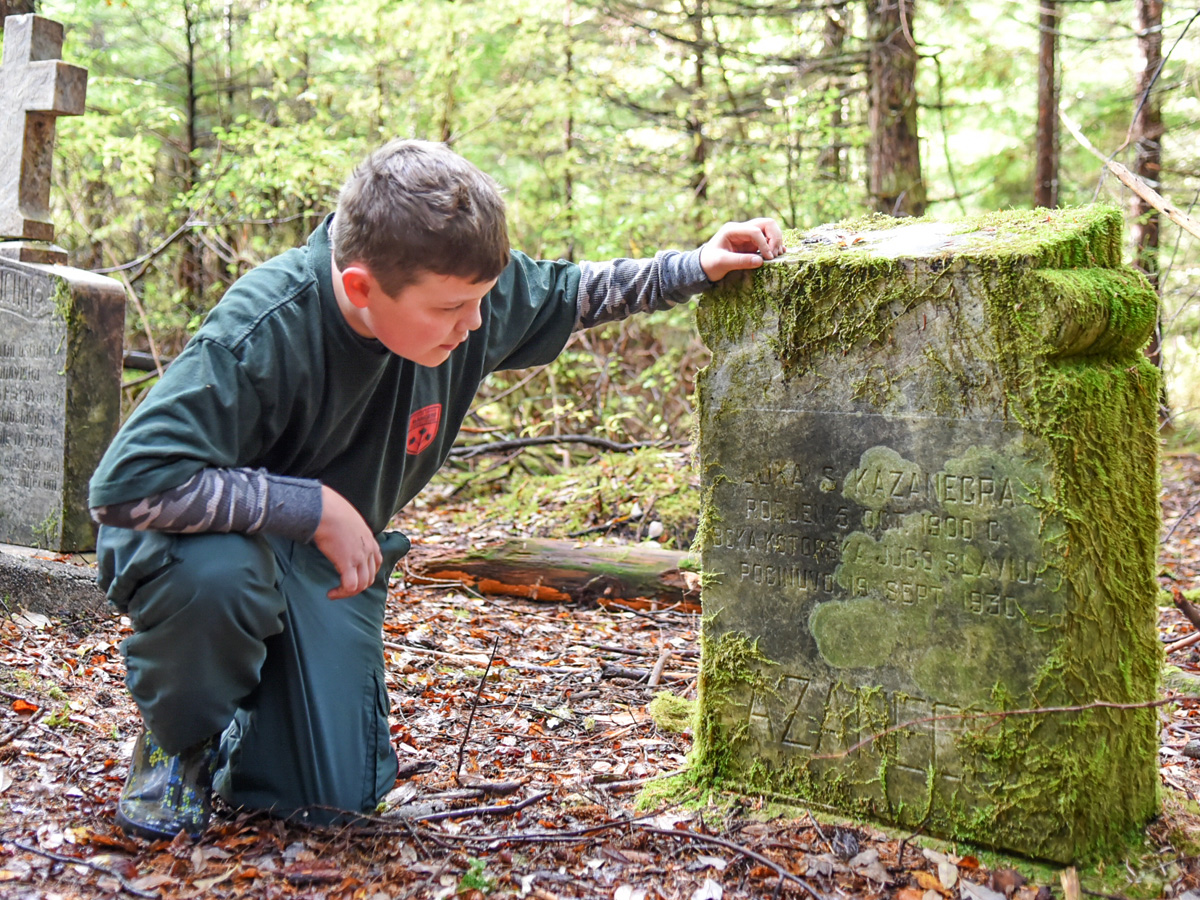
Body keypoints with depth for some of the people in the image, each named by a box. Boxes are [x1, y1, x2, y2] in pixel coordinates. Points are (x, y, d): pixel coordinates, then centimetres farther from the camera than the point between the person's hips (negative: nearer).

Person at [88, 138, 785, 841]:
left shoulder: (460, 287, -16)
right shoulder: (262, 336, -35)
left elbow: (566, 293, 7)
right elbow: (127, 484, -39)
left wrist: (693, 268, 1)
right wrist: (313, 505, -37)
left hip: (327, 563, 4)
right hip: (219, 536, -4)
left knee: (335, 798, -8)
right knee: (216, 576, -43)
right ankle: (180, 739, -8)